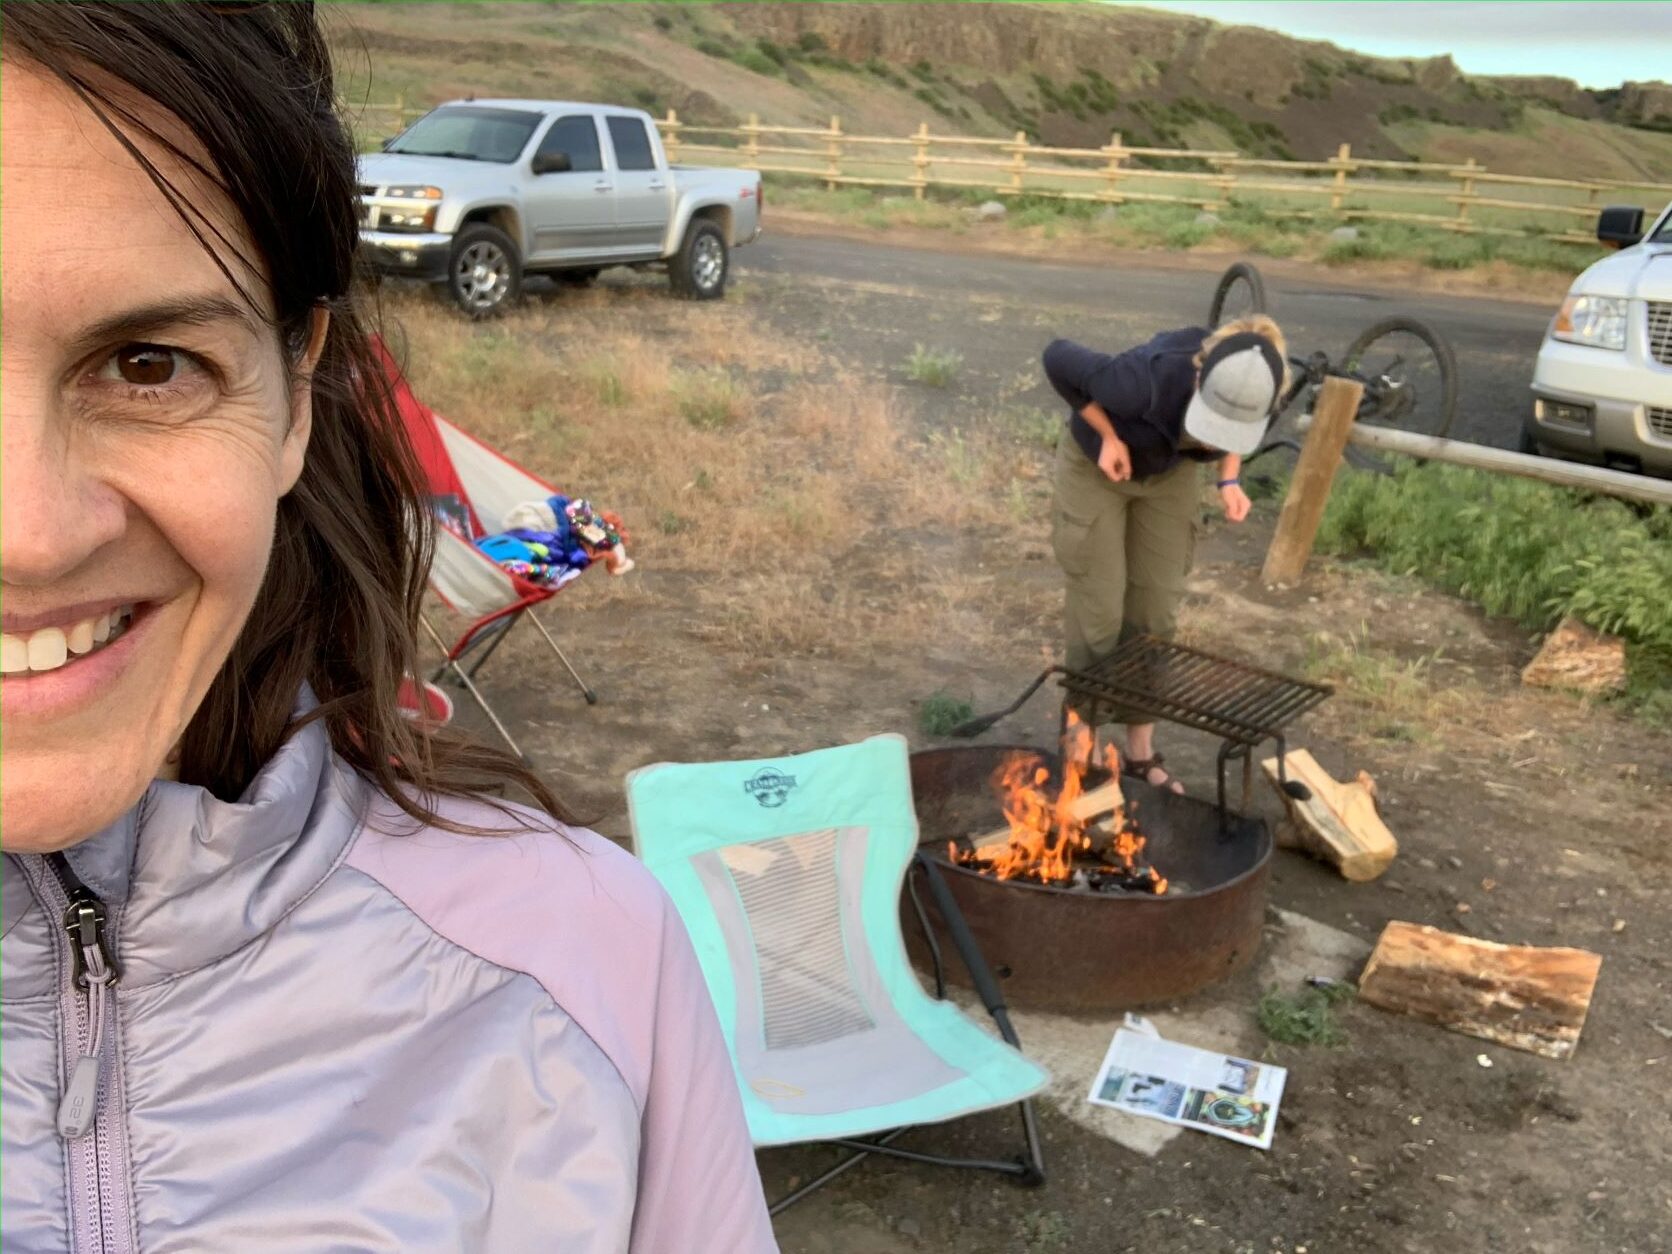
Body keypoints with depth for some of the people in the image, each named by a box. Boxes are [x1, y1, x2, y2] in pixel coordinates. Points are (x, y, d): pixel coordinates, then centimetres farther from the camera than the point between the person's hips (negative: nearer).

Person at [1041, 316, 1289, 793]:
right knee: (1100, 615, -4)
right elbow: (1058, 357, -26)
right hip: (1098, 467, -4)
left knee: (1156, 614, 5)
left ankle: (1140, 750, 18)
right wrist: (1107, 434, -24)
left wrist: (1229, 478, -17)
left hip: (1171, 472, 4)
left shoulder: (1250, 390, -28)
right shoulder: (1148, 382, -42)